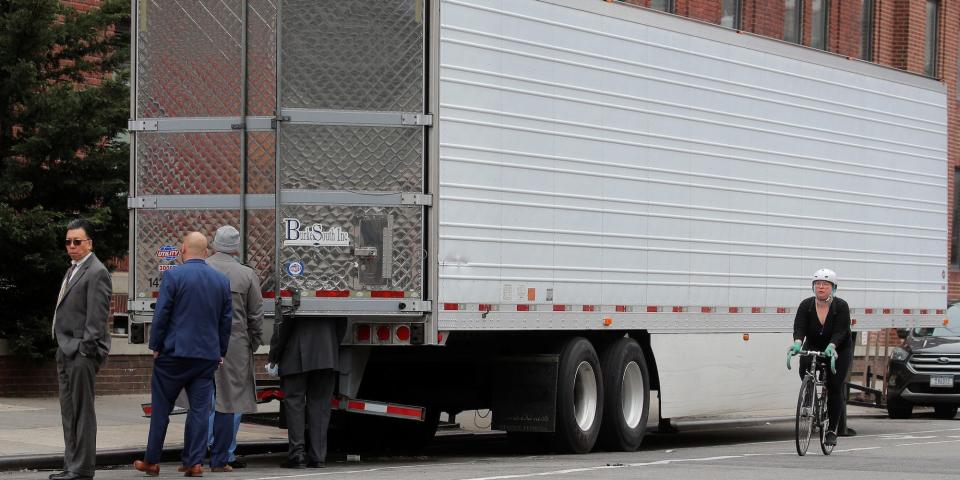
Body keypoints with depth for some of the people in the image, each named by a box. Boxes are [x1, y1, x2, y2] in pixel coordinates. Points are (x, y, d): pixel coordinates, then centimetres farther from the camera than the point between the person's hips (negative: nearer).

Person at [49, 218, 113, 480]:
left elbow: (97, 316, -16)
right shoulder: (72, 270, 20)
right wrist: (62, 348, 17)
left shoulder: (97, 272, -10)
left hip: (82, 353, -10)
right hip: (66, 351, 10)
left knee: (82, 411, -7)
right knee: (69, 412, 11)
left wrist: (86, 350, -20)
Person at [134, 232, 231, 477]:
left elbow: (161, 314, -9)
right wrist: (220, 352, 17)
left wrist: (156, 346, 2)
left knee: (161, 407, 6)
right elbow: (226, 319, 10)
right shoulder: (222, 280, 6)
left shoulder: (173, 275, -8)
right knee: (200, 408, 5)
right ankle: (194, 462, 2)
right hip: (208, 354, 4)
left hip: (175, 353, -4)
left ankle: (151, 461, 12)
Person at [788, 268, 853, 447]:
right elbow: (799, 327, -24)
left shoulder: (841, 306, -18)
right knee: (804, 371, -29)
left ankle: (832, 430, -2)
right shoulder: (806, 306, -11)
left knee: (834, 387, -11)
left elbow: (840, 331, -29)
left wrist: (831, 346, -48)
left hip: (838, 350, -2)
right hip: (813, 348, 2)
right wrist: (797, 343, -45)